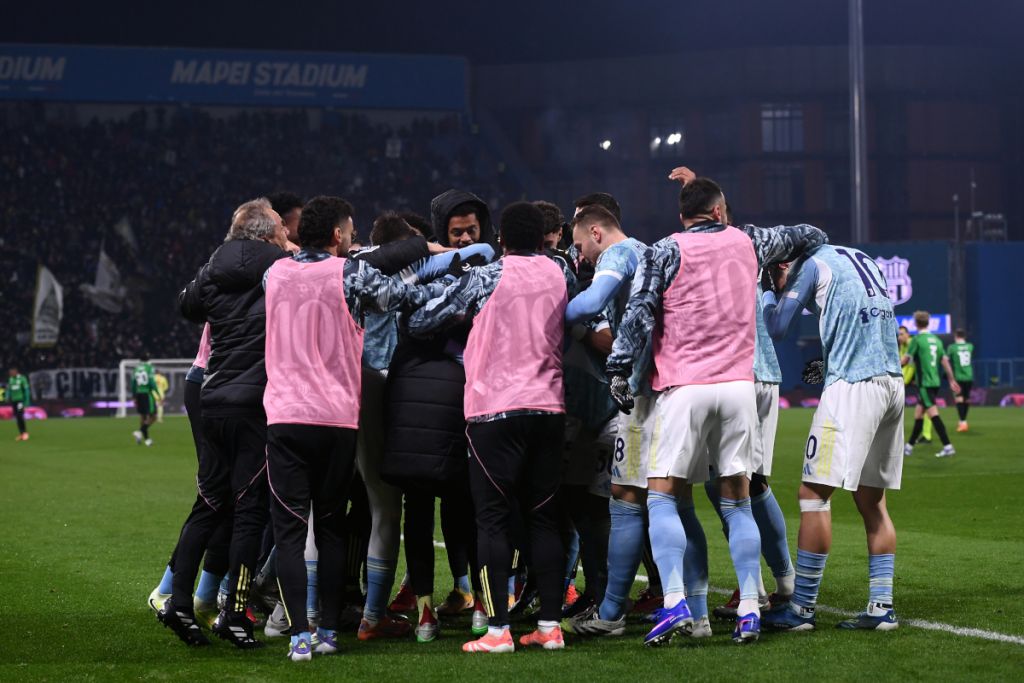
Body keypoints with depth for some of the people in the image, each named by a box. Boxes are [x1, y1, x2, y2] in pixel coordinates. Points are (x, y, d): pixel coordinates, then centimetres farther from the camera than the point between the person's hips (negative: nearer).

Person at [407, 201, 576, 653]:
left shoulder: (484, 278, -4)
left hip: (494, 411, -4)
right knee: (543, 518, 9)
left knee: (494, 519, -1)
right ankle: (550, 626, 8)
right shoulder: (560, 275, 7)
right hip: (549, 408, 4)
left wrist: (459, 312, 20)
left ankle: (497, 629, -5)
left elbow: (419, 323, 0)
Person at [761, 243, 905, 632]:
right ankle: (881, 607, 8)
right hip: (893, 381, 8)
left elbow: (776, 329, 0)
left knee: (815, 494, -4)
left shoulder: (812, 264, -1)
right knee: (871, 501, 11)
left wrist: (767, 293, 17)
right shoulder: (860, 258, 22)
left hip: (853, 385, -8)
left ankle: (802, 608, -4)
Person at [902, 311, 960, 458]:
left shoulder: (917, 339, -9)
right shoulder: (936, 340, 11)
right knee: (918, 414, 15)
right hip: (935, 382, 8)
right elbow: (945, 361, 11)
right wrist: (952, 380, 15)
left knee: (933, 414, -12)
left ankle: (948, 446, -20)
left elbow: (905, 360, -7)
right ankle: (909, 447, 23)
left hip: (924, 383, -8)